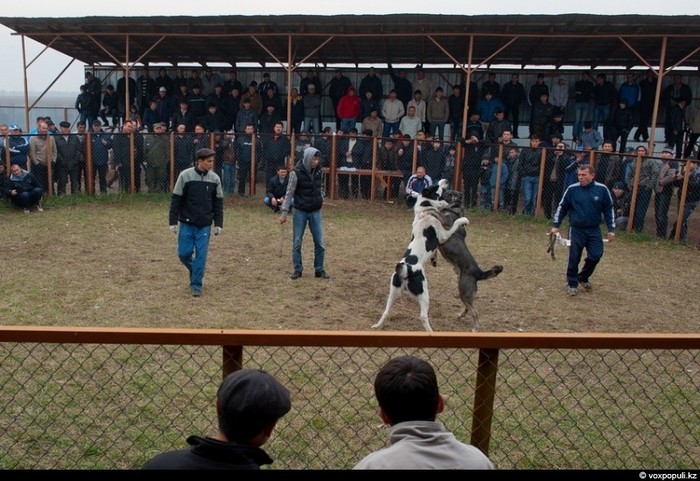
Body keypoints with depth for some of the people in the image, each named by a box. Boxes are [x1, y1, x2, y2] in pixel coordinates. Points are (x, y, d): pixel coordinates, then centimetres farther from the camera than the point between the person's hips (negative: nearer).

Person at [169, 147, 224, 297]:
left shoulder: (215, 179, 0)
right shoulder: (185, 175, -7)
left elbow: (218, 203, 6)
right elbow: (176, 200, -4)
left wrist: (218, 224, 1)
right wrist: (173, 222, -6)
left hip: (205, 225, 1)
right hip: (187, 224, -1)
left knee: (201, 255, -1)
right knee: (184, 253, 2)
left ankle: (196, 285, 11)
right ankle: (194, 271, 32)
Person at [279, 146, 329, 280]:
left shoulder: (319, 171, 0)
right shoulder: (296, 173, -14)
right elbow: (289, 193, -11)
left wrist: (320, 199, 6)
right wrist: (284, 212, -13)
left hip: (315, 212, 4)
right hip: (300, 212, -3)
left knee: (320, 243, 4)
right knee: (297, 242, 4)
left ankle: (319, 269, 16)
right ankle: (298, 269, 17)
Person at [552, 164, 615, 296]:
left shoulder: (602, 189, -4)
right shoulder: (572, 189, -6)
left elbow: (609, 209, 4)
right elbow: (562, 207, 4)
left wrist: (611, 229, 2)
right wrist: (555, 225, -1)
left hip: (594, 230, 1)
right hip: (576, 230, -1)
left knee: (595, 256, -3)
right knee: (574, 258, -1)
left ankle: (583, 278, 24)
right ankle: (572, 284, 16)